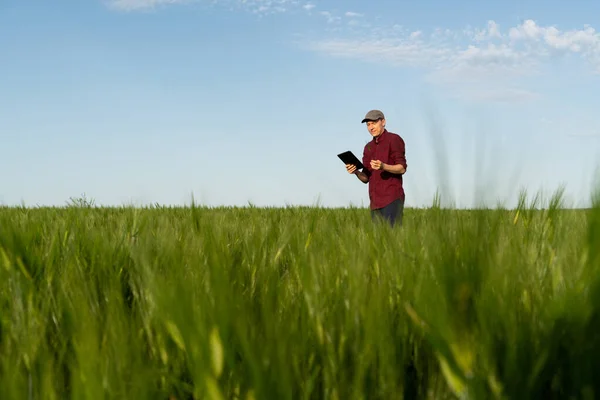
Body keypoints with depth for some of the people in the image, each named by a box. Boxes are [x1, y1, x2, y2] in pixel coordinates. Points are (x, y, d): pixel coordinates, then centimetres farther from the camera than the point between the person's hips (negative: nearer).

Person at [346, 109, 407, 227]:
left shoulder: (394, 139, 1)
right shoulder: (368, 147, 20)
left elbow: (402, 168, -7)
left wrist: (383, 166, -25)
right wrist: (356, 172, -4)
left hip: (392, 198, -6)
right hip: (375, 201, 6)